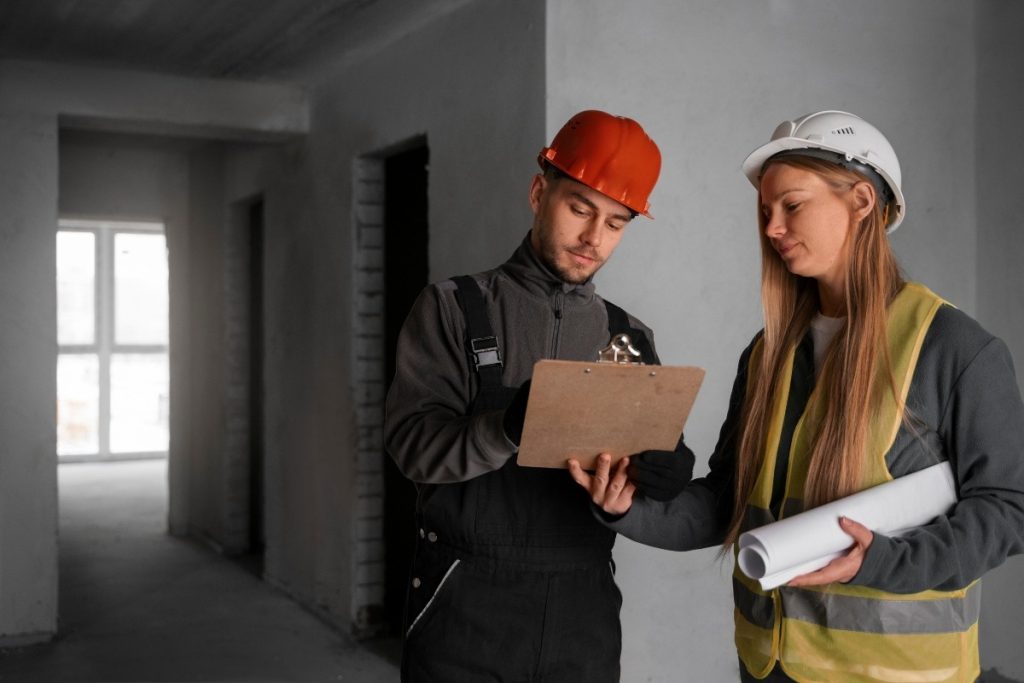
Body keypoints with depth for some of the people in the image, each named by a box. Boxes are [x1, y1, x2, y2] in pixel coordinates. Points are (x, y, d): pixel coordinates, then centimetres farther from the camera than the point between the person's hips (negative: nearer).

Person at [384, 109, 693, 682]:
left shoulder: (631, 338, 8)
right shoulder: (454, 307, 0)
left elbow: (670, 471, 2)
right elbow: (413, 441, -12)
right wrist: (511, 424, -30)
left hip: (585, 612, 3)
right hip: (465, 604, -2)